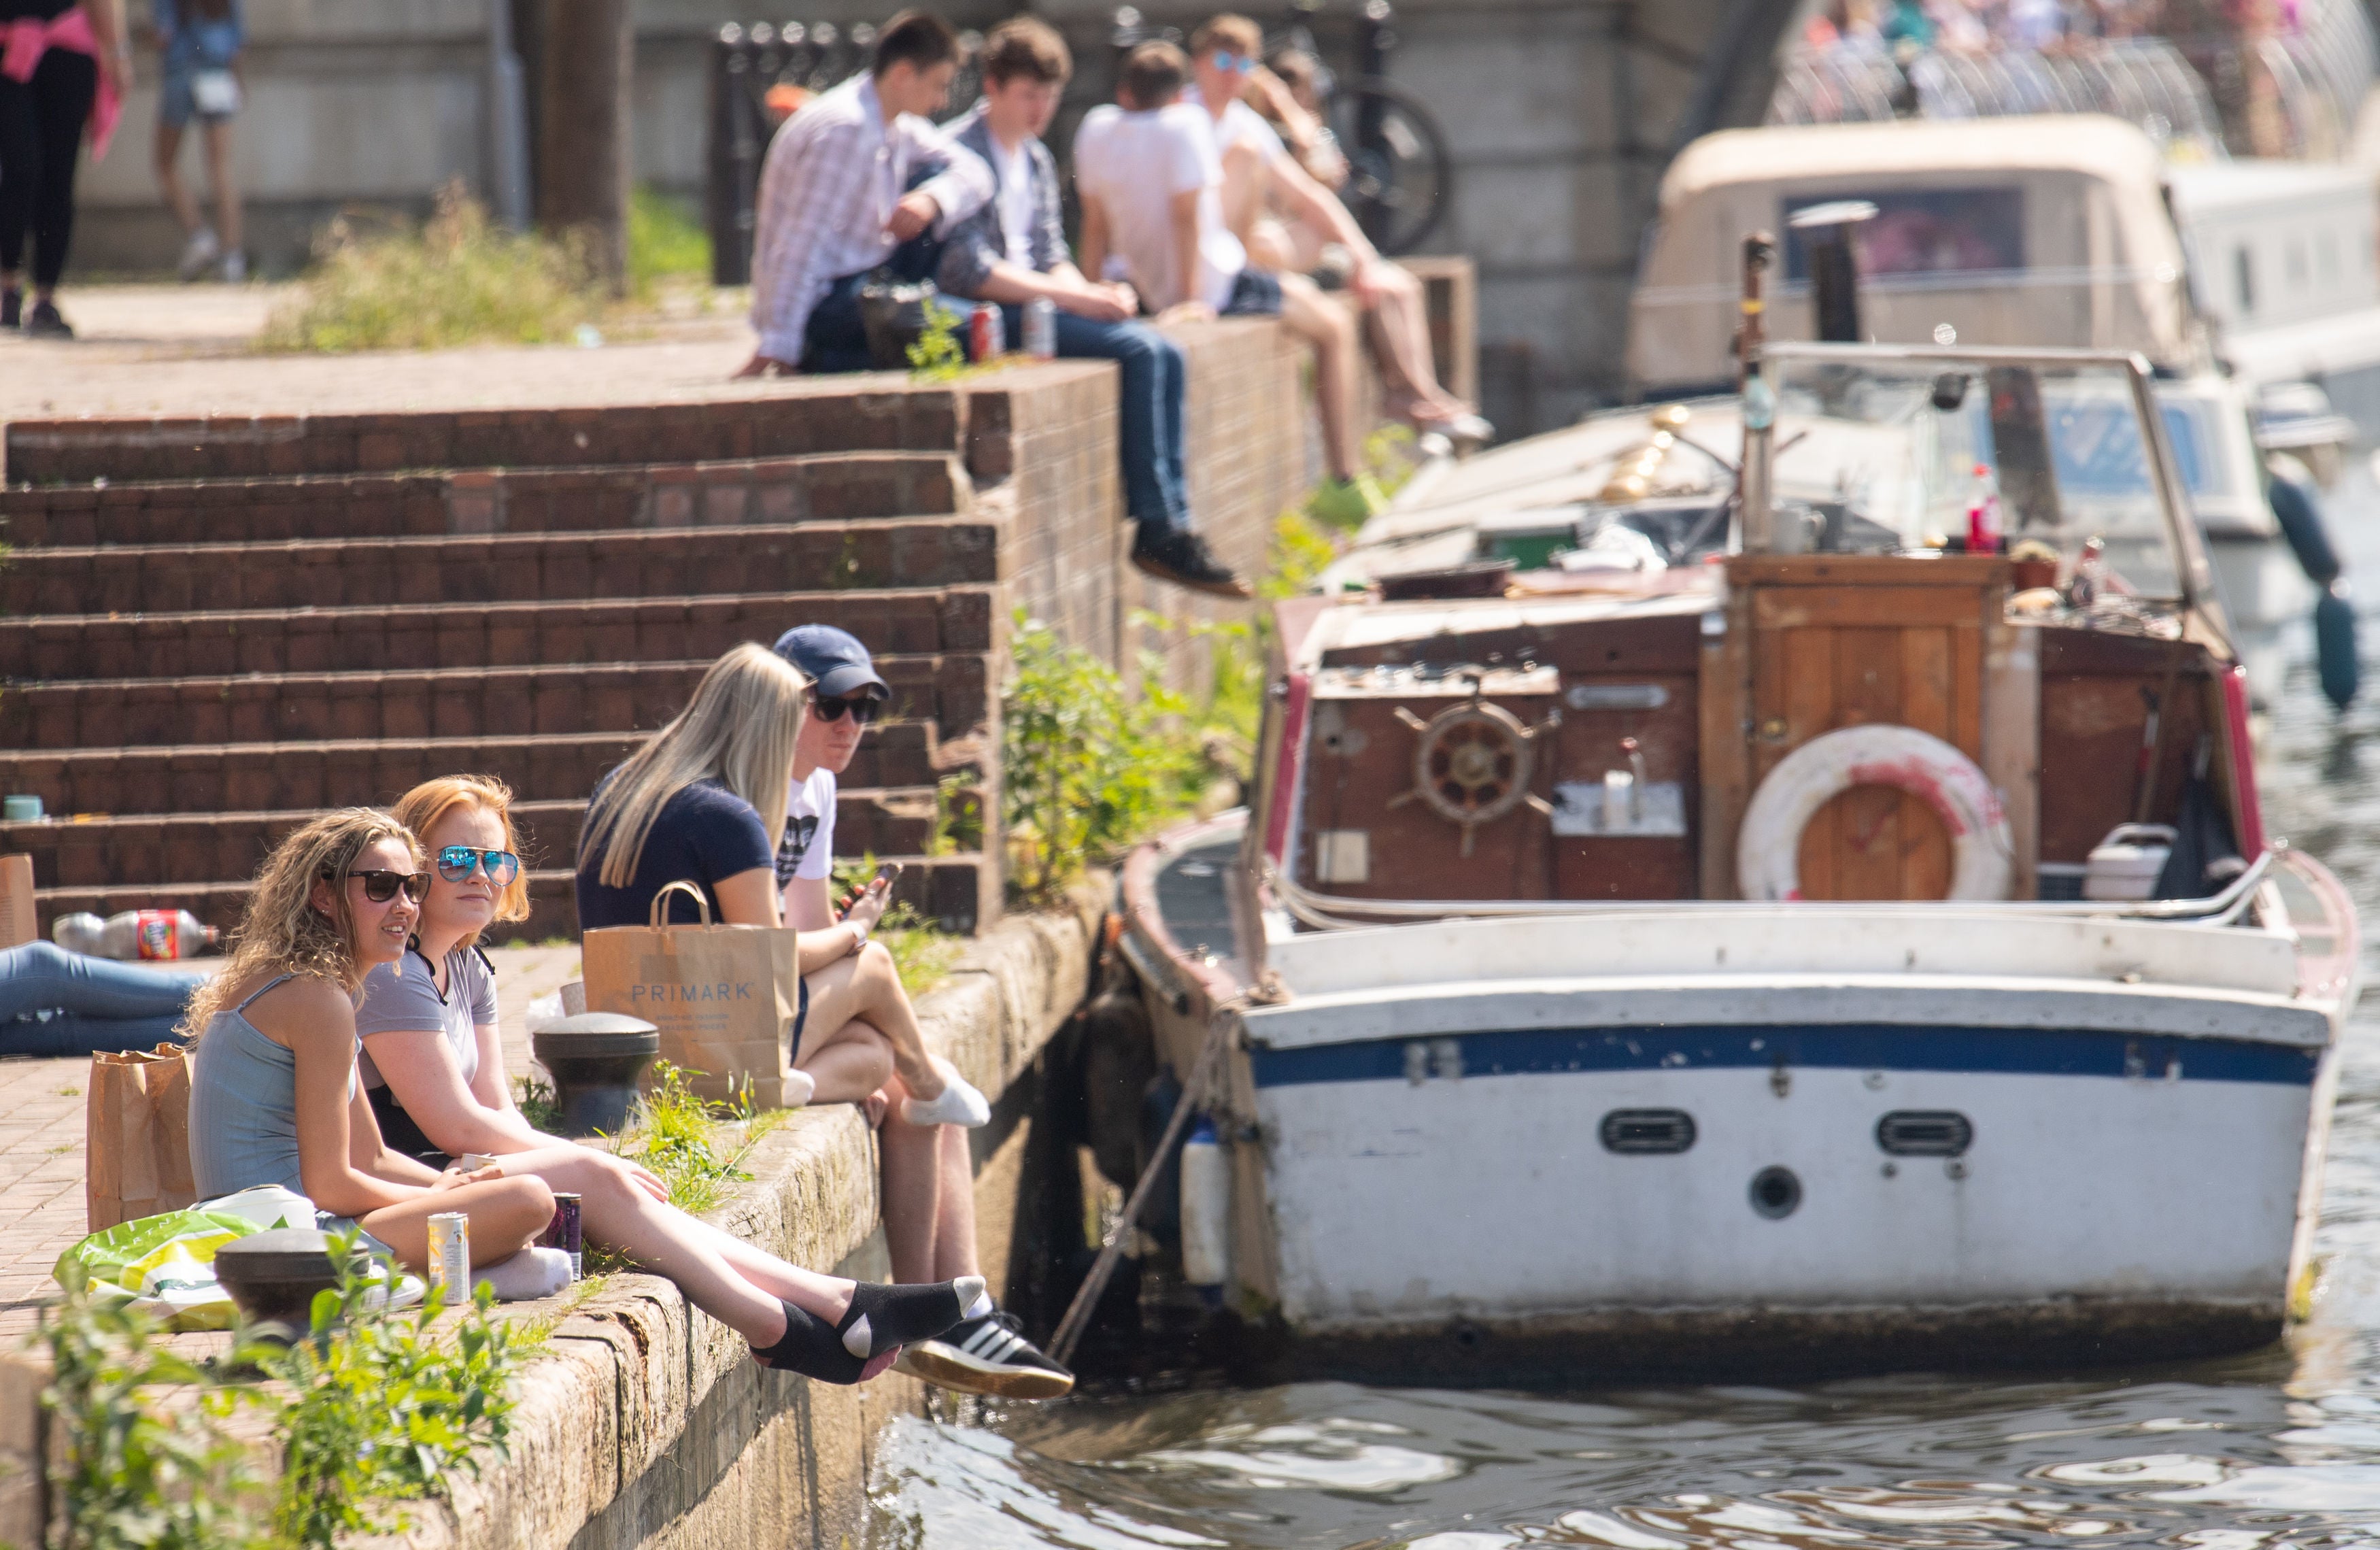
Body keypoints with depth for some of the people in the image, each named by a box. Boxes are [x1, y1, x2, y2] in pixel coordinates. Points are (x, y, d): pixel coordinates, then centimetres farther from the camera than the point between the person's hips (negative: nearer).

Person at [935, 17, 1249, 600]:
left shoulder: (1036, 161, 20)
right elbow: (969, 272, -19)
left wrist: (1094, 293, -2)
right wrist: (1075, 297, -19)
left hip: (1032, 306, 9)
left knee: (1162, 352, -10)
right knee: (1140, 350, -22)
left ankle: (1171, 525, -14)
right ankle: (1158, 529, -21)